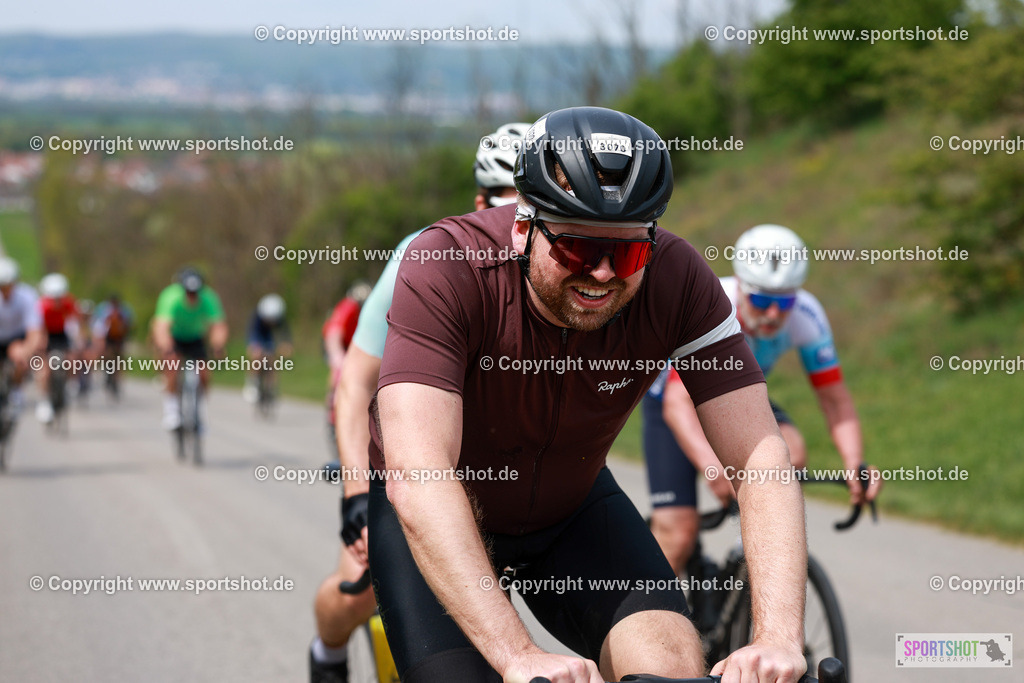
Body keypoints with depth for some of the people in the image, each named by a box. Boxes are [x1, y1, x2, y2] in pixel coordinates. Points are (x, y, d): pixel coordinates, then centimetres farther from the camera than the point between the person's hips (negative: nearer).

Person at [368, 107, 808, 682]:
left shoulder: (676, 279, -25)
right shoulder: (447, 270, -34)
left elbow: (763, 457, -29)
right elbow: (417, 478, -44)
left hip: (569, 505, 2)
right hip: (432, 512, -2)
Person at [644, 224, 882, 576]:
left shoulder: (807, 315, -26)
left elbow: (834, 398, -24)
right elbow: (679, 402, -46)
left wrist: (856, 464, -43)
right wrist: (712, 465, -63)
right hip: (671, 399, -3)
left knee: (789, 452, -27)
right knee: (679, 527, -16)